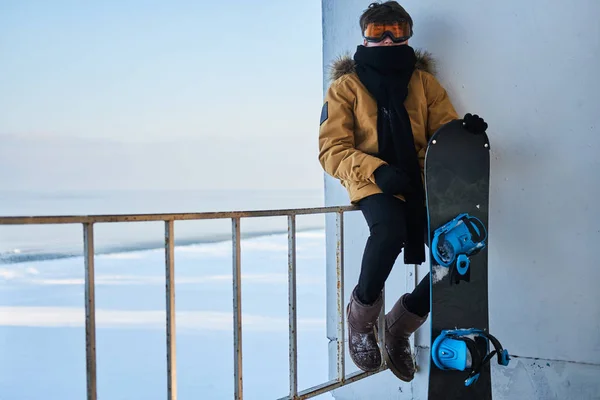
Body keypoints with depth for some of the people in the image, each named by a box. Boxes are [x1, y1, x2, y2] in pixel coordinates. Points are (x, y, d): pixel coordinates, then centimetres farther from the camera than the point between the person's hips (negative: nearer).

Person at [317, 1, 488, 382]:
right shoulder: (346, 86, 7)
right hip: (374, 183, -3)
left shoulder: (424, 82, 16)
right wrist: (377, 170, -21)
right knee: (390, 231, -37)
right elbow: (332, 150, -2)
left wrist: (467, 130, -16)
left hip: (420, 181, 4)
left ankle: (401, 324, 7)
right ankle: (361, 315, -6)